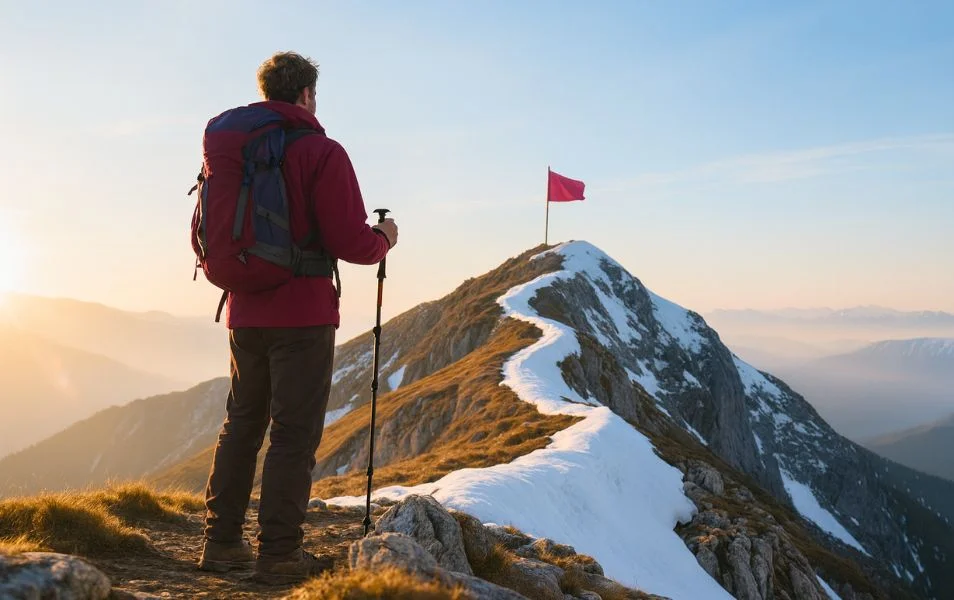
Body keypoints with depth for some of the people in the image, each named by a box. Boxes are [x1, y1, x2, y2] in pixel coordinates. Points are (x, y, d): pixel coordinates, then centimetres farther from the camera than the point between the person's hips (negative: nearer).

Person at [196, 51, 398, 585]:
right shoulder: (321, 153, -11)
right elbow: (349, 241, -17)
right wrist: (384, 238, 4)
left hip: (245, 316, 7)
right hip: (303, 316, -6)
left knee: (242, 425, 15)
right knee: (294, 433, -1)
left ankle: (223, 543, 19)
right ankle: (280, 554, 3)